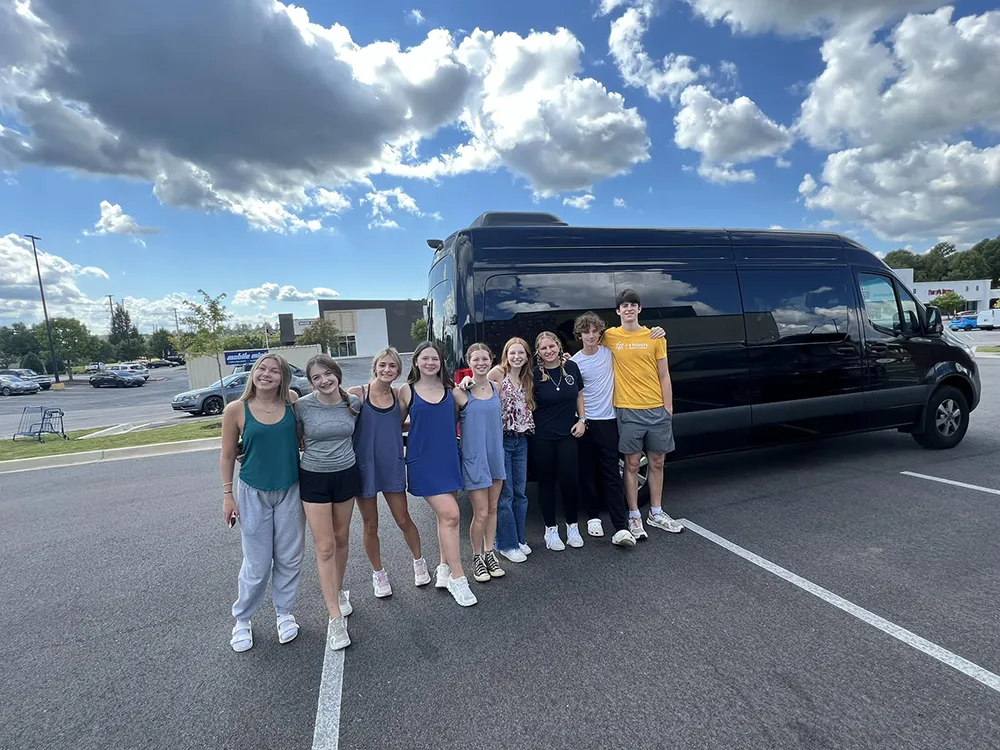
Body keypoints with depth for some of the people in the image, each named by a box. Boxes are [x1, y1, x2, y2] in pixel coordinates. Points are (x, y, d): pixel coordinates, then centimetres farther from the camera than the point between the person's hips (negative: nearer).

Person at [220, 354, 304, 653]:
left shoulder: (292, 403, -6)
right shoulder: (236, 410, -10)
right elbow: (228, 454, -1)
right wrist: (228, 495, 0)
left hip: (290, 492, 2)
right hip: (253, 494, -1)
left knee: (290, 559, 13)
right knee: (257, 564, 7)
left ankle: (284, 613, 36)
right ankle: (242, 620, 33)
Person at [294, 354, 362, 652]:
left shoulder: (354, 402, -6)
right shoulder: (302, 406, -13)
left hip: (347, 475, 2)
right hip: (314, 479, -2)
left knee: (341, 539, 15)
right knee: (325, 546, -1)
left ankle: (338, 592, 38)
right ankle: (336, 618, 8)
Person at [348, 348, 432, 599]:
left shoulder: (399, 395, 0)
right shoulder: (357, 394, -11)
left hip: (393, 466, 2)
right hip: (365, 465, -2)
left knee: (403, 519, 10)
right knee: (370, 524, 12)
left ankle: (419, 562, 35)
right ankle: (378, 573, 33)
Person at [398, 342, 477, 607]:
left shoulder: (451, 389, 5)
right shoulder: (407, 390, -2)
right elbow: (397, 424, 7)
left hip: (449, 459, 4)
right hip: (423, 462, -4)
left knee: (445, 516, 13)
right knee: (450, 515, -11)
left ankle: (444, 569, 31)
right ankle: (457, 577, 3)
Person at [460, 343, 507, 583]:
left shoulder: (496, 387, 3)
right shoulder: (462, 391, -11)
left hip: (496, 454, 5)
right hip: (474, 457, -5)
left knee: (492, 509, 15)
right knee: (481, 513, 1)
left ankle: (489, 553, 31)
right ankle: (477, 557, 23)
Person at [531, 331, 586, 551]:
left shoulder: (571, 367, 1)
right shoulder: (535, 375, -7)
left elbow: (579, 395, 12)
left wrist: (582, 420, 4)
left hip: (567, 434, 2)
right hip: (542, 437, -2)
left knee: (570, 479, 0)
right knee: (546, 482, 7)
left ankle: (572, 526, 21)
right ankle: (551, 529, 21)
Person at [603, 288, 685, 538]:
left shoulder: (655, 337, 3)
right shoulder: (610, 337, 0)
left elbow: (664, 376, 5)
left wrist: (668, 408, 1)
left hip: (657, 409, 2)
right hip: (628, 411, -2)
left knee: (657, 462, 12)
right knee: (632, 464, 4)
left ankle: (656, 513, 28)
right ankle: (634, 516, 17)